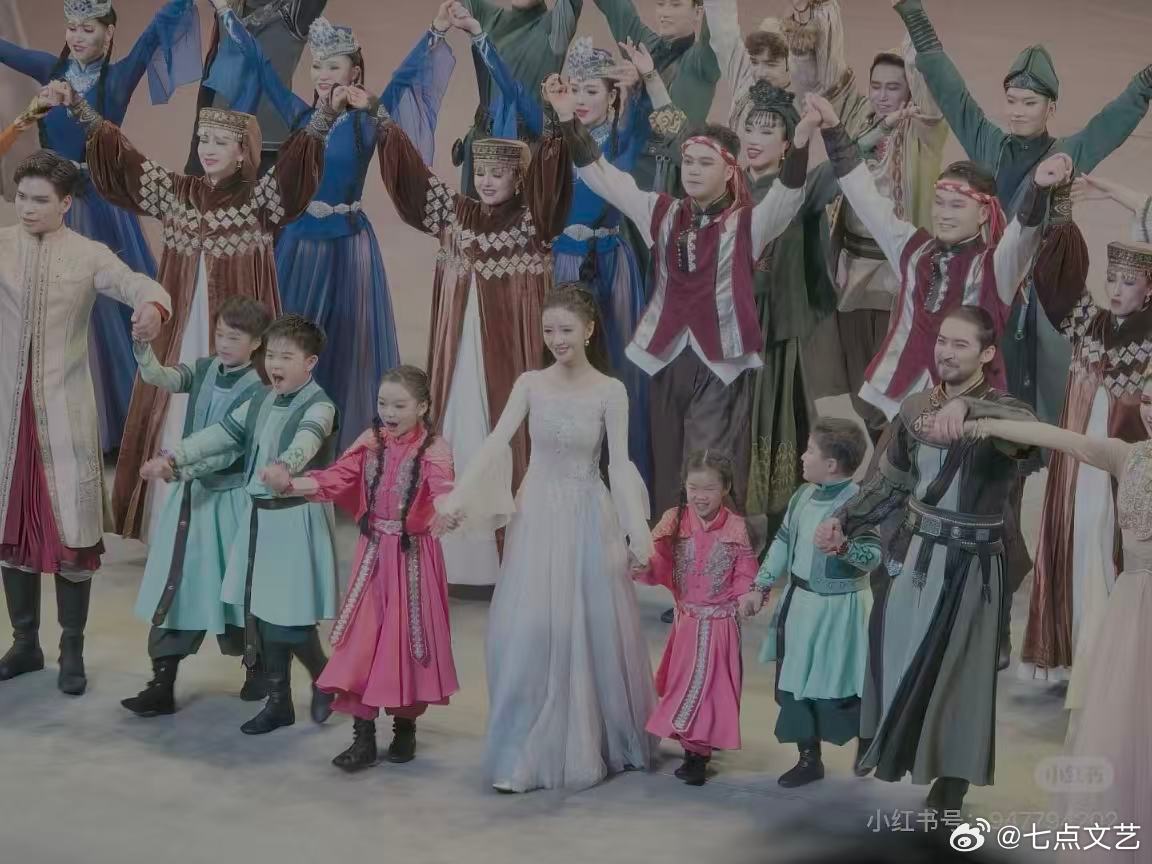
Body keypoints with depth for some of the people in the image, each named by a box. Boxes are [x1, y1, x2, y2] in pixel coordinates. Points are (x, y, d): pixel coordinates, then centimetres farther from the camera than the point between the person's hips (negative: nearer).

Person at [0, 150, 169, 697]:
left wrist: (152, 308, -38)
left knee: (72, 528, -1)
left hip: (64, 410, -2)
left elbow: (136, 284, -15)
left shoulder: (88, 255, -1)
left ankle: (72, 651, 10)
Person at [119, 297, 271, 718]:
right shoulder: (204, 370, 5)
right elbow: (158, 376, -11)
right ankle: (162, 685, 5)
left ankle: (257, 666, 29)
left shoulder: (255, 391, -13)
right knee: (173, 586, 3)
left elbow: (228, 450, -20)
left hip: (227, 498, -5)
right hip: (190, 493, 5)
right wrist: (142, 343, -29)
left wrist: (180, 465, -31)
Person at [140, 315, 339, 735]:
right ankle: (278, 702, 22)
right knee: (260, 613, 10)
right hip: (259, 516, 7)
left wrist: (284, 465, -55)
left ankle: (323, 677, 20)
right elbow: (221, 434, 8)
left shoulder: (319, 406, -13)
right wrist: (173, 457, -5)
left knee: (288, 618, -9)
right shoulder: (260, 402, 11)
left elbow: (306, 440, -34)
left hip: (298, 519, -7)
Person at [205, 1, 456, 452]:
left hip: (347, 243, -3)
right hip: (299, 240, 3)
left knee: (346, 342, 3)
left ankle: (348, 441, 11)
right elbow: (259, 64, 7)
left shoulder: (367, 121, -6)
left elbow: (405, 77, -13)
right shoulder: (299, 113, 3)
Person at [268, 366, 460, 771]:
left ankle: (405, 726, 25)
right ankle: (363, 738, 3)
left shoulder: (433, 450, -10)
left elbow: (443, 488, -28)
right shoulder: (370, 442, 3)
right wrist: (290, 484, -23)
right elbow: (337, 478, -6)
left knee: (407, 637, 5)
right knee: (362, 639, -1)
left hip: (414, 556, -3)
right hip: (374, 554, 3)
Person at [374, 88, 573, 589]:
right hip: (462, 346, 4)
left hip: (508, 348, -4)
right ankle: (455, 552, 7)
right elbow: (412, 171, 9)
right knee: (457, 434, 3)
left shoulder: (531, 218, 0)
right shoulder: (455, 212, 10)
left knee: (507, 430, -4)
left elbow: (547, 171, -15)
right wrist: (382, 120, 2)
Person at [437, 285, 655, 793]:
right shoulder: (531, 385, 0)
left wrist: (637, 532, -12)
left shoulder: (609, 392, -3)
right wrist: (458, 495, -19)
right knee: (526, 631, -1)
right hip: (538, 515, 1)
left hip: (588, 517, -1)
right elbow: (496, 444, -7)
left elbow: (619, 465, -5)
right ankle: (522, 755, 7)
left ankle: (587, 746, 22)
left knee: (591, 631, 5)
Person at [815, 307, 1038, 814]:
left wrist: (967, 407, -53)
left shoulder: (997, 409, -12)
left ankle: (951, 778, 18)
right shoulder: (915, 408, 4)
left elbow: (1028, 425, -38)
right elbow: (889, 483, 11)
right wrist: (843, 521, 0)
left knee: (957, 667, 3)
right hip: (913, 552, 5)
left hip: (968, 563, -5)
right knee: (895, 651, 14)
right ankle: (890, 745, 34)